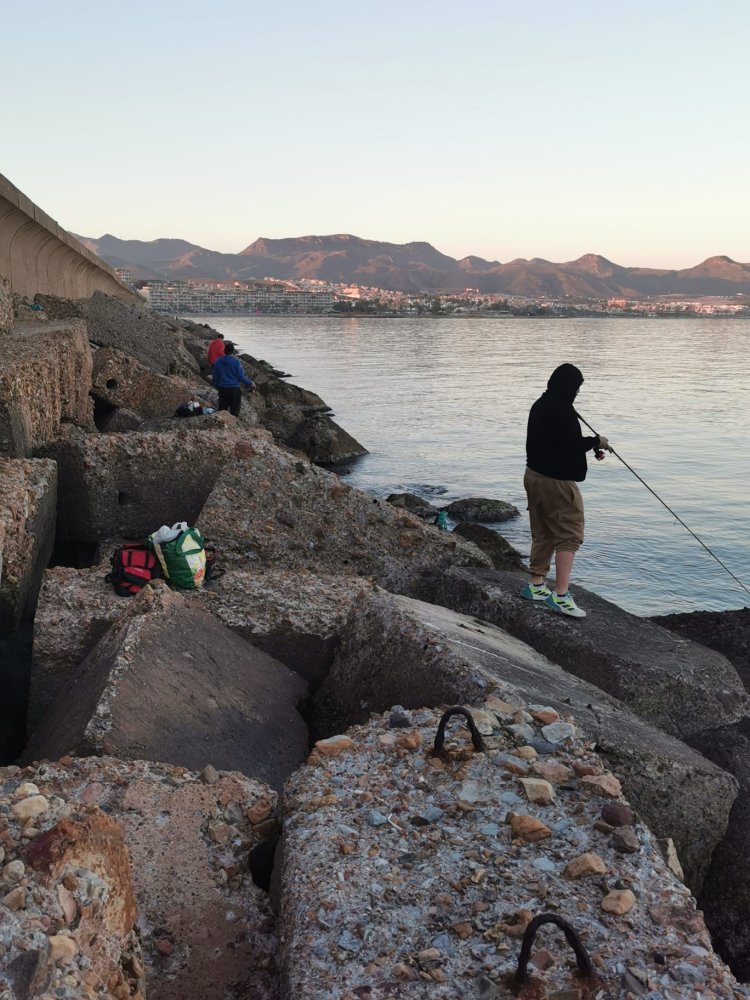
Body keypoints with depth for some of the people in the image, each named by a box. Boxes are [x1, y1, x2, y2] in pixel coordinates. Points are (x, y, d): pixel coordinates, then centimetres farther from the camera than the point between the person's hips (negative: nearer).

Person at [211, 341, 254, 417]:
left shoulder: (217, 362, 1)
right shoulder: (236, 361, -12)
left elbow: (214, 377, 8)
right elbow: (241, 376, -10)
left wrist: (216, 386, 26)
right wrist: (250, 383, 6)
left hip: (222, 390, 4)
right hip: (235, 390, -4)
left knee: (222, 411, 10)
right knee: (234, 411, 3)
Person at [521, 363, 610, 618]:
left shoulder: (540, 405, 12)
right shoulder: (562, 410, -19)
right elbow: (573, 444, -21)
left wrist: (589, 445, 16)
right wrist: (597, 441, -2)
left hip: (534, 475, 10)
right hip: (556, 481, -10)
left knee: (543, 533, 19)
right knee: (569, 535, -5)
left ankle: (536, 585, 27)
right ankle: (560, 596, -9)